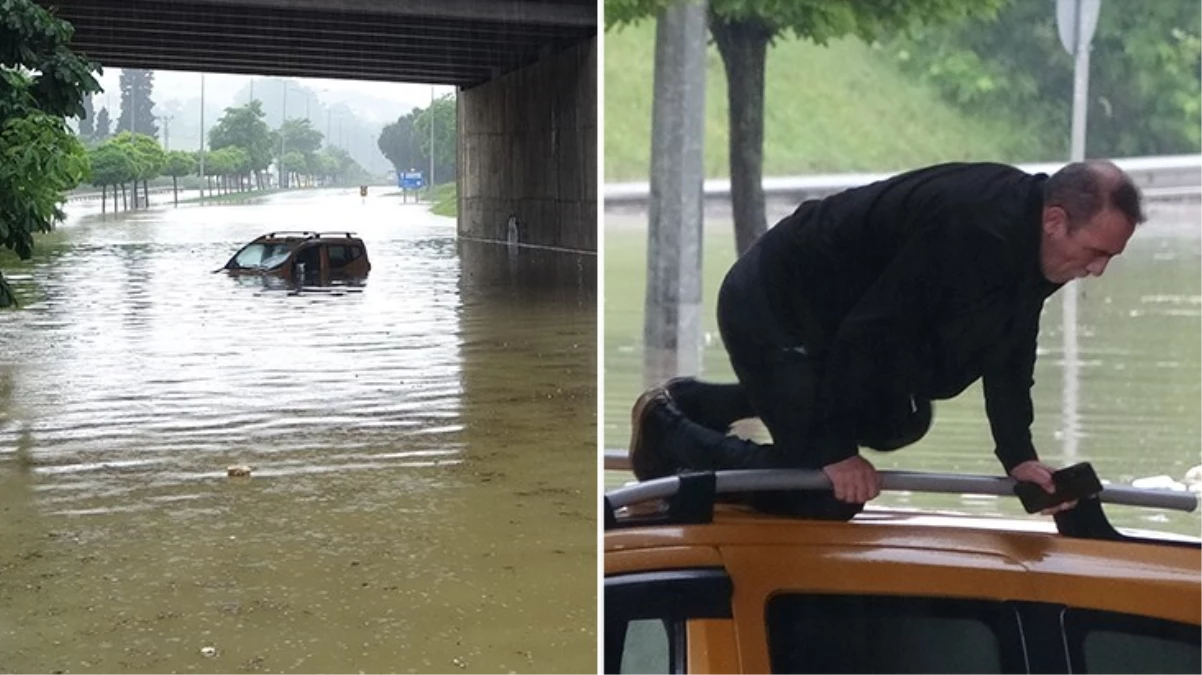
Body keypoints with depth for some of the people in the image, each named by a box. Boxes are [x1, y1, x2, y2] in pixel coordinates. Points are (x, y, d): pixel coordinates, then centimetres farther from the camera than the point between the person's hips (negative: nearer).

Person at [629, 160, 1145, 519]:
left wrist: (1018, 455, 0)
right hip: (770, 307, -10)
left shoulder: (1030, 236, -2)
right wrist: (836, 449, -21)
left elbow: (1007, 352, 8)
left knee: (899, 425, 23)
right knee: (829, 496, -10)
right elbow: (870, 329, -29)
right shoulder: (972, 230, -32)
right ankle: (667, 431, 6)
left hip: (831, 307, 10)